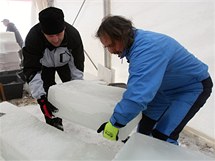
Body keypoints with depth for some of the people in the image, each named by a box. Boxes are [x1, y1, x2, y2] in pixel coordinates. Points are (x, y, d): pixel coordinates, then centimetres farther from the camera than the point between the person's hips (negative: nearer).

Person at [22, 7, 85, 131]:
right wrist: (41, 98, -43)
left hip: (65, 63, 1)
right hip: (44, 65, -1)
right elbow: (31, 70, -36)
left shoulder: (73, 34, -35)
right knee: (48, 96, -7)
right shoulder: (32, 38, -39)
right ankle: (54, 123, 13)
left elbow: (78, 63, -23)